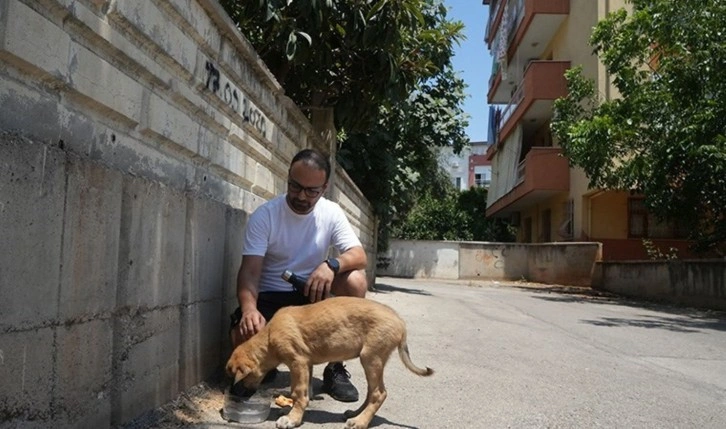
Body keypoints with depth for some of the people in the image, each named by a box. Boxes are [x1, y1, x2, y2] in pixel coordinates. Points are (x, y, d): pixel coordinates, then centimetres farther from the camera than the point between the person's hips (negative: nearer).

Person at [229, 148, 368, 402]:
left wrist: (332, 264, -38)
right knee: (243, 336, -32)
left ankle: (335, 367, -13)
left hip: (312, 292, 2)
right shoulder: (264, 215, -14)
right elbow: (250, 271, -20)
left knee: (356, 280, -26)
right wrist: (249, 308, -40)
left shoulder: (332, 213, -6)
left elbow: (359, 256, -15)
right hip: (270, 296, -2)